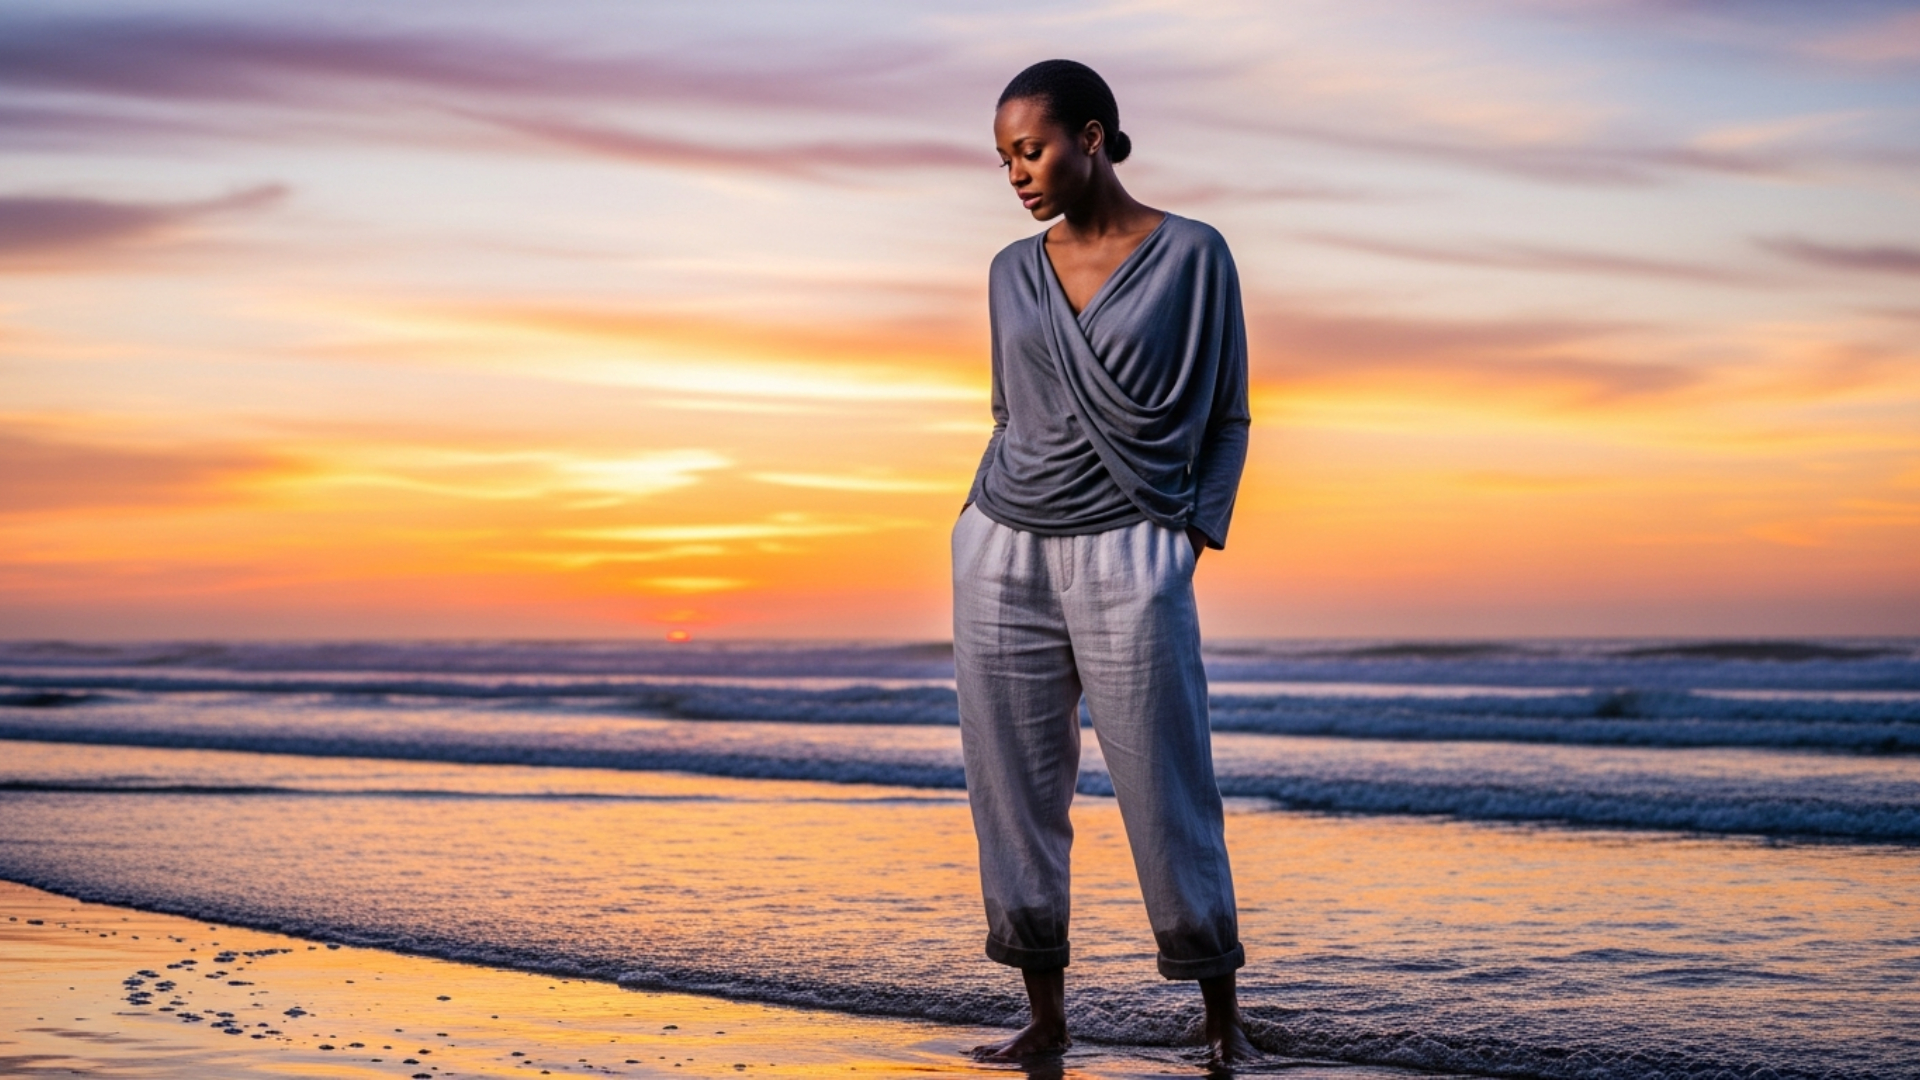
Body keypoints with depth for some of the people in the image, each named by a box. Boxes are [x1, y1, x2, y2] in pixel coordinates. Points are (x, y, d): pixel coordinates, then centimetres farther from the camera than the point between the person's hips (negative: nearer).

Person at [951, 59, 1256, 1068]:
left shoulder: (1192, 256, -1)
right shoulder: (1013, 273, 10)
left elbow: (1225, 417, 3)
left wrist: (1194, 538, -6)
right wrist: (988, 524, 10)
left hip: (1126, 552, -4)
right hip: (1001, 550, 4)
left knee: (1166, 794, -3)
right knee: (1014, 790, 4)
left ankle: (1221, 1015, 11)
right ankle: (1045, 1013, 15)